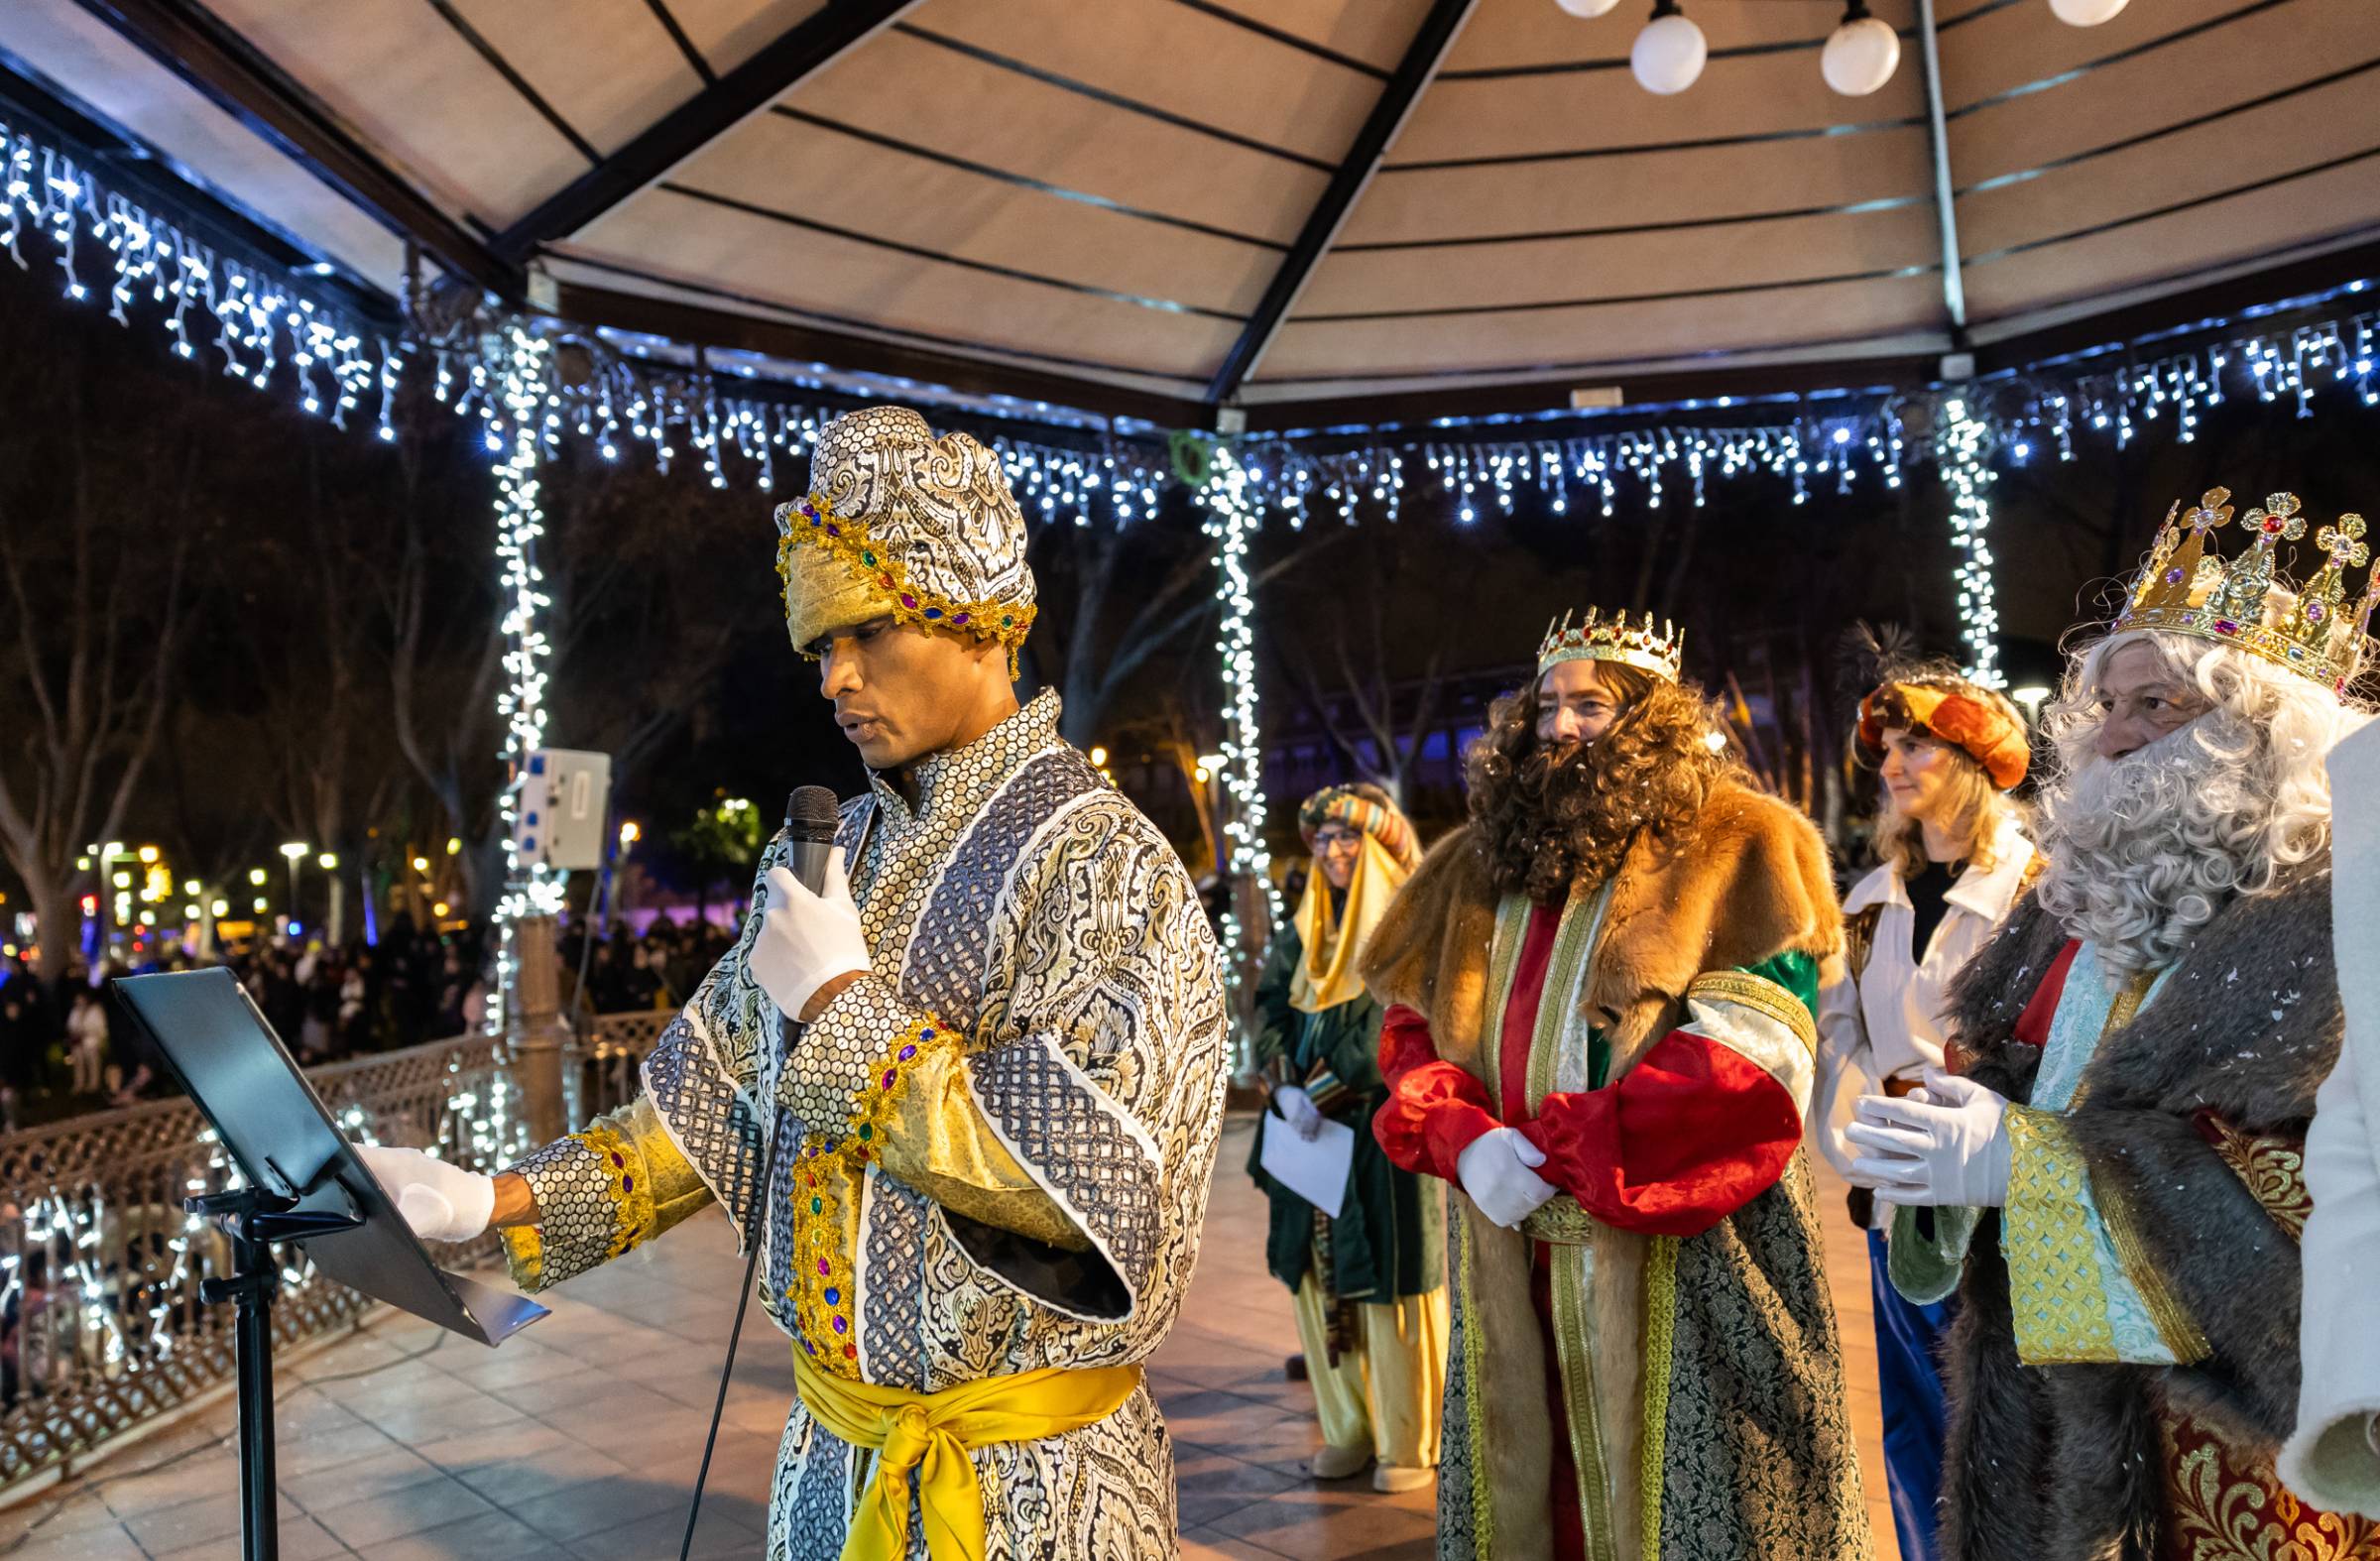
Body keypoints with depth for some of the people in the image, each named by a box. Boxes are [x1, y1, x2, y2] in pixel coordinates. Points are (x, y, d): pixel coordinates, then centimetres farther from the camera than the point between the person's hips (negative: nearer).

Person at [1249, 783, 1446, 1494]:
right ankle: (1349, 1428, 21)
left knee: (1390, 1280, -2)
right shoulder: (1302, 934, 14)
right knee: (1319, 1275, 8)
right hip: (1311, 1134, 6)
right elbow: (1269, 1008, 7)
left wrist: (1324, 1094, -17)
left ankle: (1409, 1442, 11)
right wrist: (1288, 1088, -10)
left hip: (1387, 1132, -6)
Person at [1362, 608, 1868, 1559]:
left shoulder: (1738, 845, -4)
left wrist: (1561, 1151, -19)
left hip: (1677, 1254, -5)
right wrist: (1462, 1140, -10)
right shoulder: (1478, 860, 12)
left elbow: (1749, 1052, -15)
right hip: (1511, 1261, 5)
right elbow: (1409, 1027, 11)